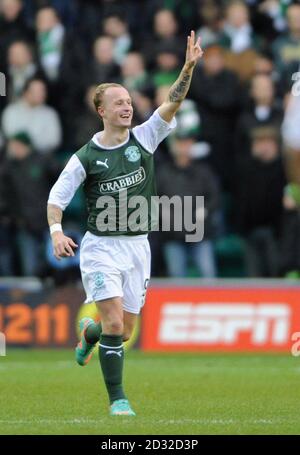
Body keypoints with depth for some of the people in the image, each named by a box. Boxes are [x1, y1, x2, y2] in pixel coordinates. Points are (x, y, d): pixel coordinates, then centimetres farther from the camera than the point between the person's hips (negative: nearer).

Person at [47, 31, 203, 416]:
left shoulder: (144, 138, 1)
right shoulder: (86, 157, -5)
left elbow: (172, 103, -11)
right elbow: (57, 197, 1)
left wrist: (188, 68, -25)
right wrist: (56, 231, -16)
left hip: (137, 246, 3)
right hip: (101, 247, -3)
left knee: (124, 331, 8)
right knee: (115, 322, -16)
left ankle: (89, 333, 43)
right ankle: (117, 397, -4)